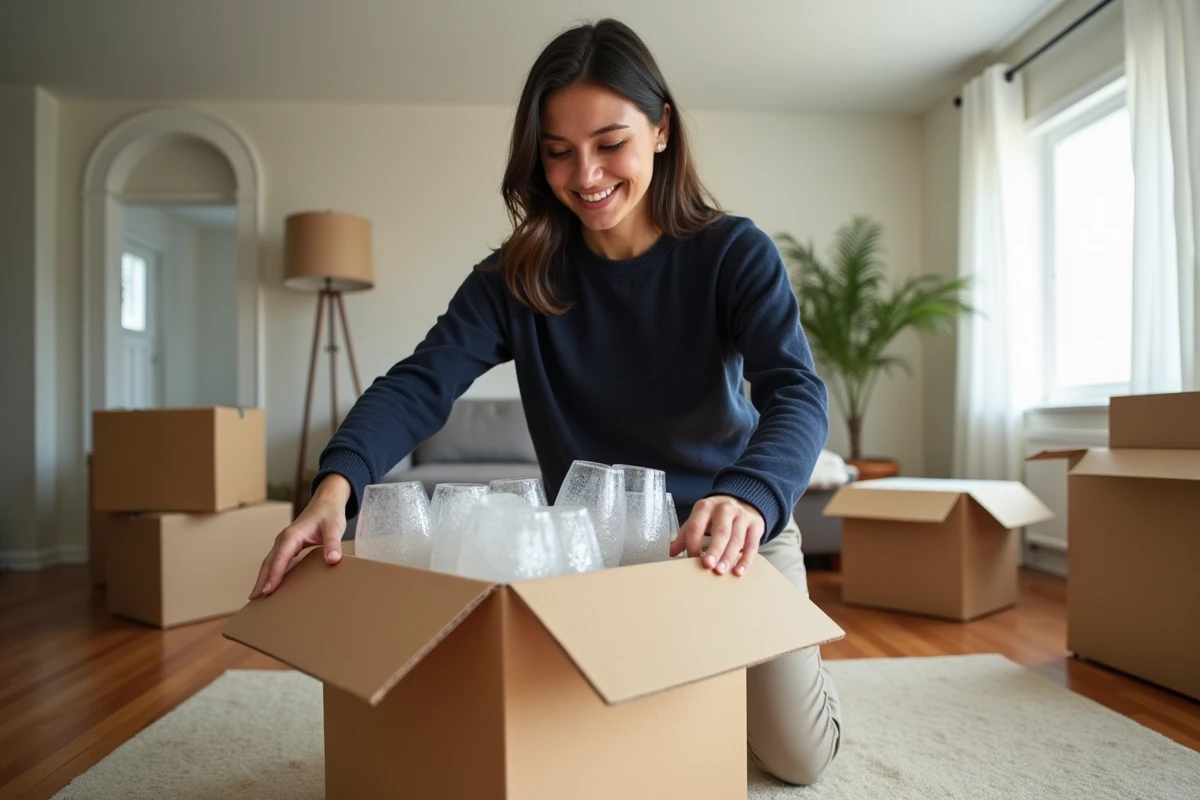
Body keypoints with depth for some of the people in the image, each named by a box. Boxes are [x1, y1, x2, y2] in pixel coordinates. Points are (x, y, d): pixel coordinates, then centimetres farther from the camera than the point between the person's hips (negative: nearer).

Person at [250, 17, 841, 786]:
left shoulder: (734, 253, -17)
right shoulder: (518, 276, -12)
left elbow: (796, 392, -30)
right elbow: (422, 383, -22)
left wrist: (748, 498, -52)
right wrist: (338, 481, -42)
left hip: (736, 529, -1)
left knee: (798, 756, -1)